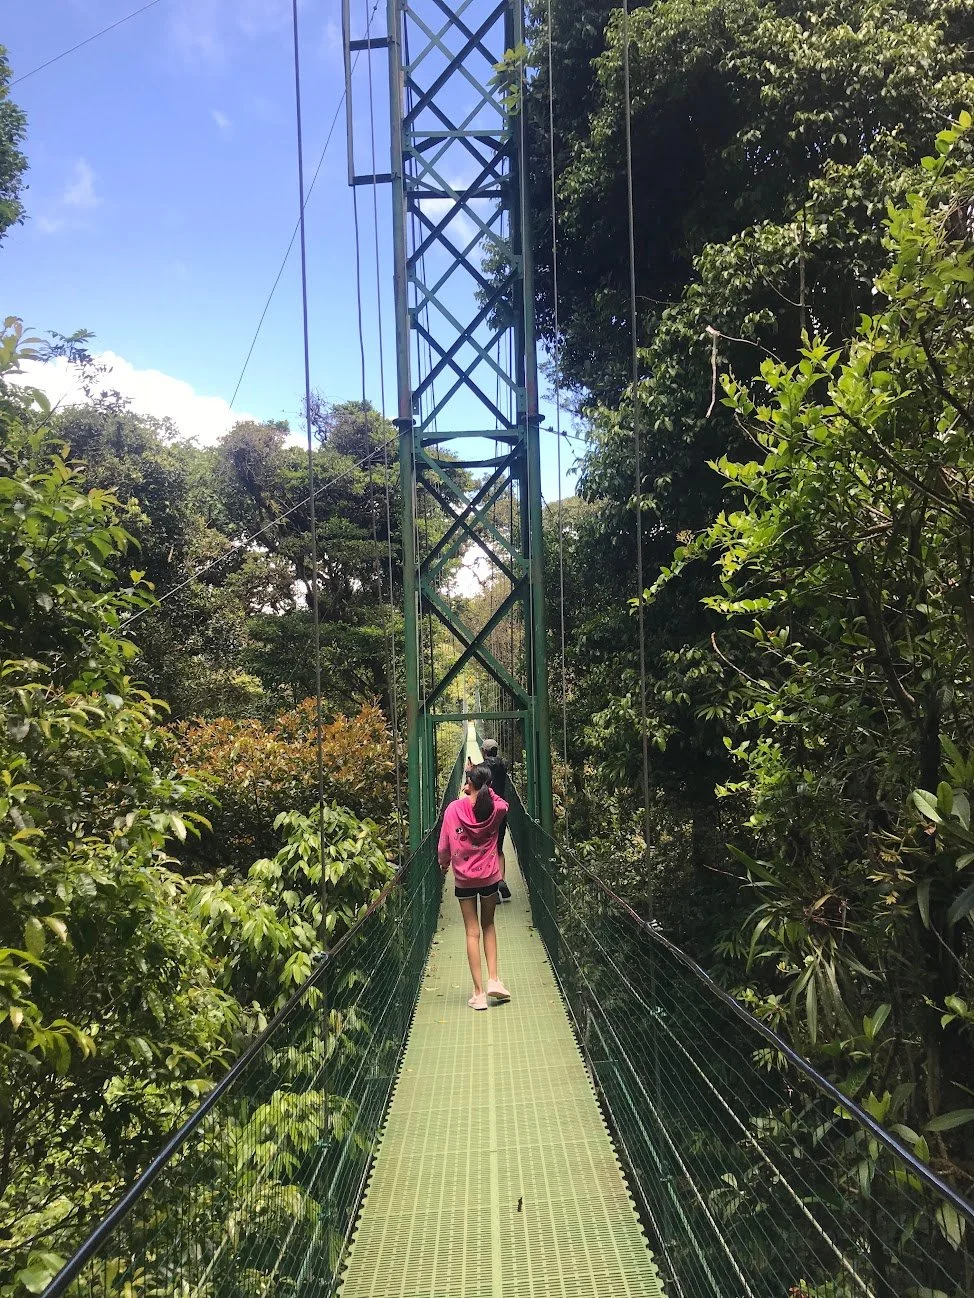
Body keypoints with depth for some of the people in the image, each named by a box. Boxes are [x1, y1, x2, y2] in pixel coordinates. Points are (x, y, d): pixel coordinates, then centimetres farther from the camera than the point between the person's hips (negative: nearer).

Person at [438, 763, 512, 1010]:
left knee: (472, 932, 6)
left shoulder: (454, 809, -14)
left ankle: (479, 993, 7)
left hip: (464, 878, -1)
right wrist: (483, 791, 12)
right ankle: (493, 980, 13)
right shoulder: (495, 809, -10)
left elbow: (444, 845, -6)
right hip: (490, 876, 1)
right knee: (488, 925, 22)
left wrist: (444, 862, 13)